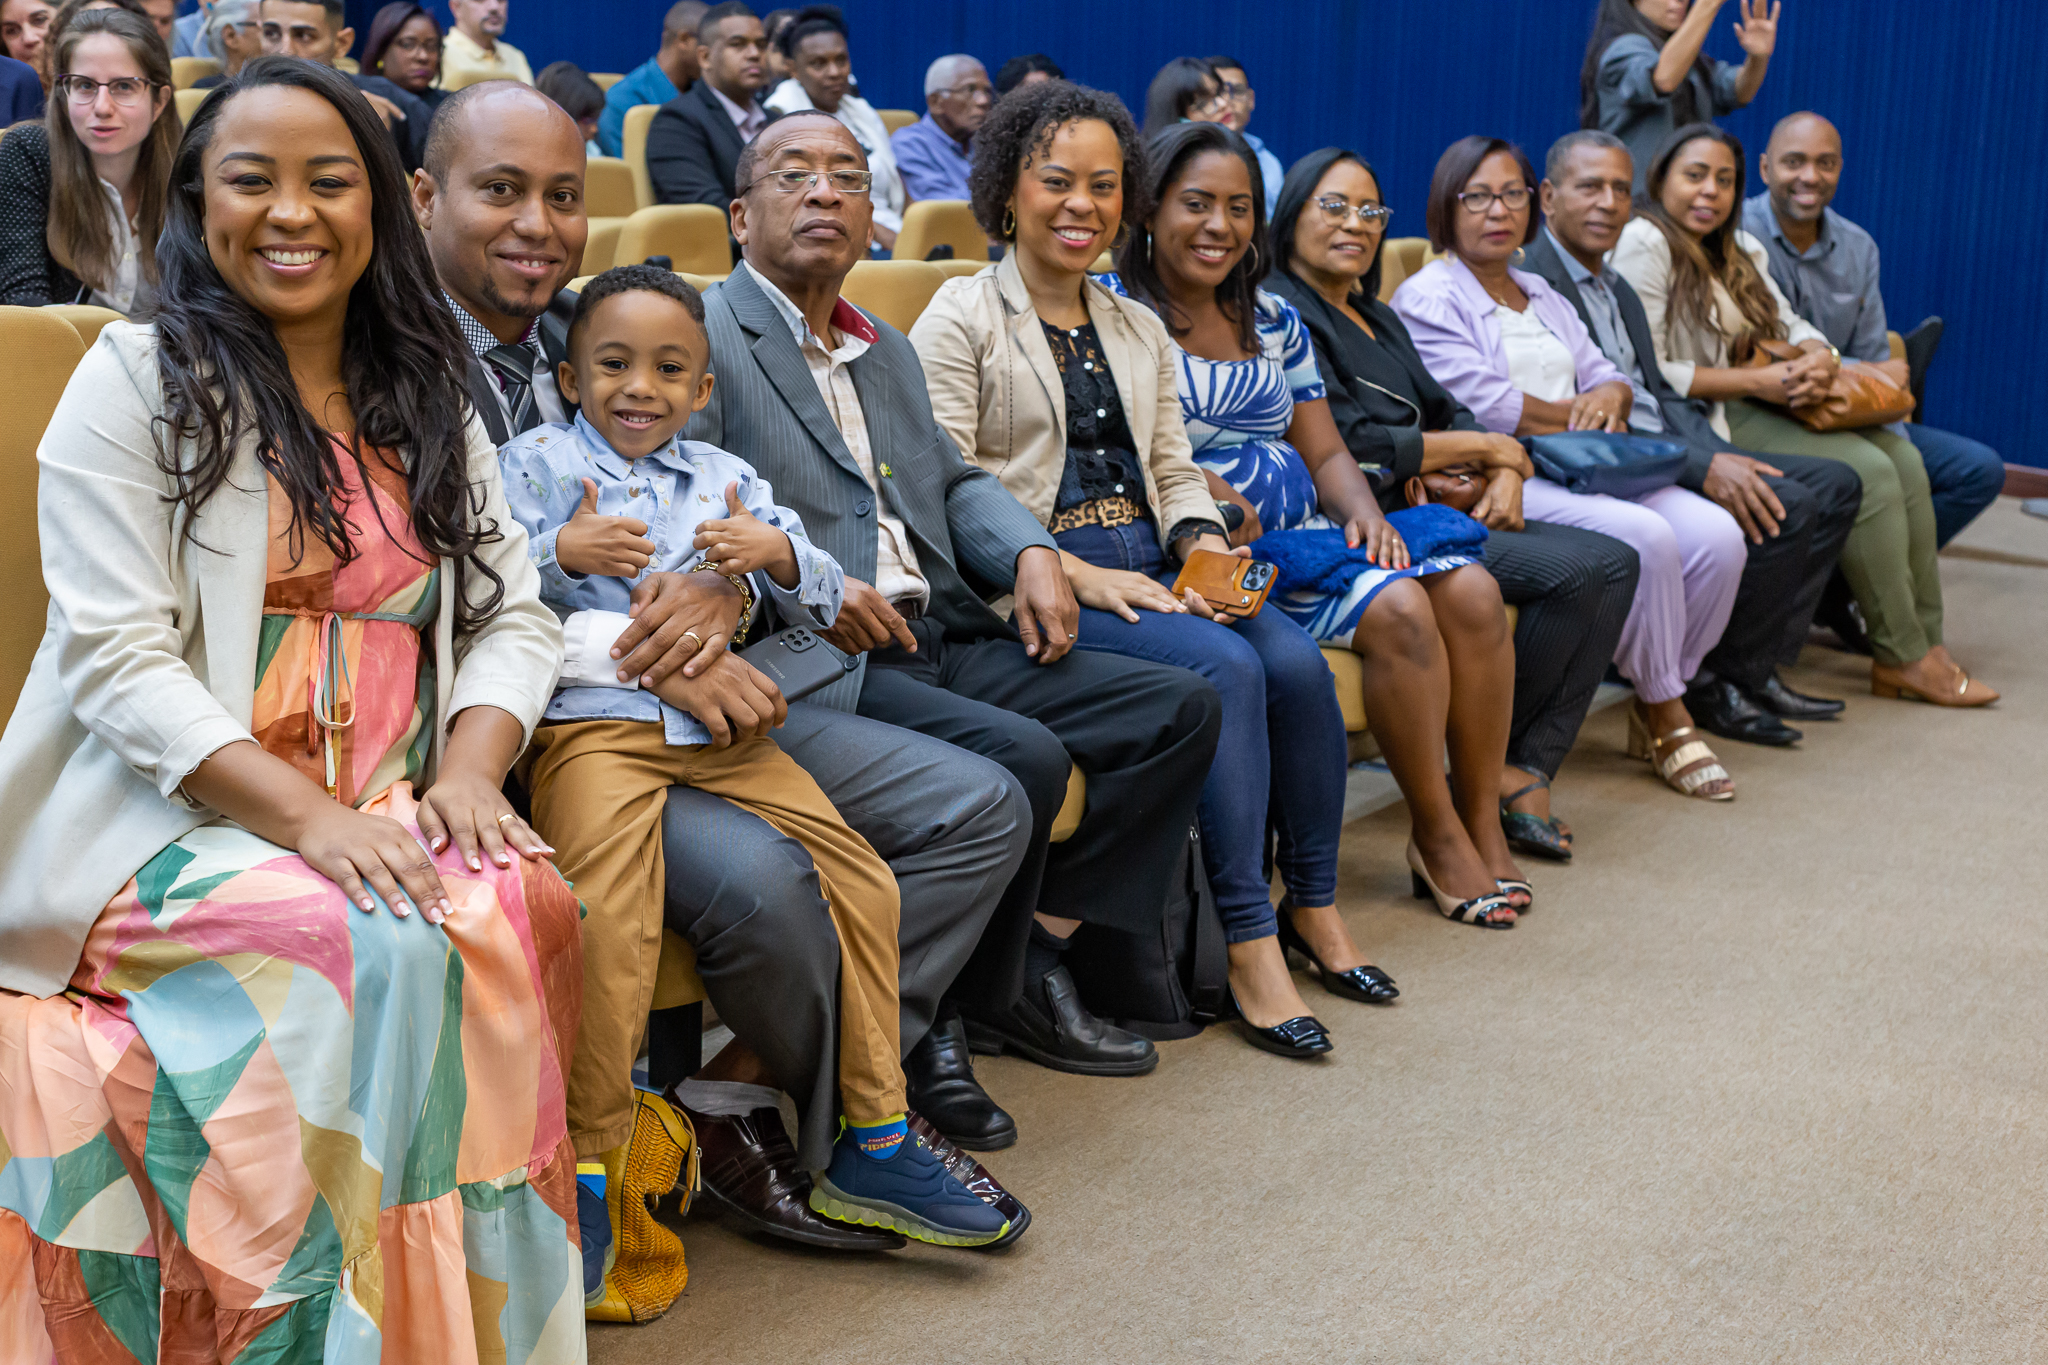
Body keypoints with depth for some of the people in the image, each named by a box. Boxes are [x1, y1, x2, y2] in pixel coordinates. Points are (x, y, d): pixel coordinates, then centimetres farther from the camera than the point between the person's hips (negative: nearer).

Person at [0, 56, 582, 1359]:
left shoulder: (430, 399, 17)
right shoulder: (137, 381, 2)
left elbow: (513, 618, 12)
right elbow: (115, 659, -9)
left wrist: (469, 768, -11)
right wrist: (305, 816, -22)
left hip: (391, 819, 4)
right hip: (171, 826, -4)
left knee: (527, 906, -28)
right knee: (382, 947, -33)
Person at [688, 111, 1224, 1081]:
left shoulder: (888, 352, 26)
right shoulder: (702, 336, -2)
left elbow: (953, 481, 28)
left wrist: (1030, 551, 7)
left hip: (942, 639, 9)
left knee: (1180, 706, 0)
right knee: (1023, 756, -30)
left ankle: (1038, 949, 1)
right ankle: (980, 1004, -8)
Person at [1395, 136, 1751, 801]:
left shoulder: (1540, 293, 25)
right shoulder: (1428, 297, -1)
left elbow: (1609, 378, 18)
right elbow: (1488, 409, -12)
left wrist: (1608, 399, -7)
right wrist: (1578, 415, -1)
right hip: (1505, 482, -8)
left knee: (1718, 535, -15)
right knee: (1646, 537, -30)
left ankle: (1656, 703, 1)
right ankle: (1664, 715, -10)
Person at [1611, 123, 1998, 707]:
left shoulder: (1738, 248, 19)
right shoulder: (1647, 244, -11)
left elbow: (1791, 324, 16)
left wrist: (1819, 358, -10)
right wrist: (1756, 382, -19)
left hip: (1761, 407, 9)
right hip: (1705, 420, -9)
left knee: (1903, 456, -7)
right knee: (1869, 473, -19)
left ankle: (1926, 642, -5)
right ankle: (1902, 658, -9)